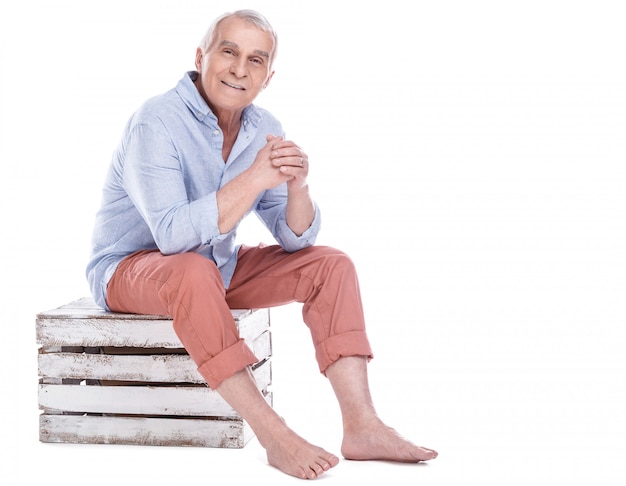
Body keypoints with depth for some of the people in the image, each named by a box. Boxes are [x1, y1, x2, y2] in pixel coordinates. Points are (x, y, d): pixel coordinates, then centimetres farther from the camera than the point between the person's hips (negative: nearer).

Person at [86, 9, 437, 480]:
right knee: (194, 271, -40)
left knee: (330, 265, -9)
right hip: (131, 271, -7)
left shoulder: (264, 130, -2)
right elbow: (173, 235, -34)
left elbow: (296, 240, -5)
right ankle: (274, 436, -34)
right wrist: (255, 178, -38)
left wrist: (297, 185, -26)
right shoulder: (157, 121, -23)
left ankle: (361, 427, -18)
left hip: (217, 268, 7)